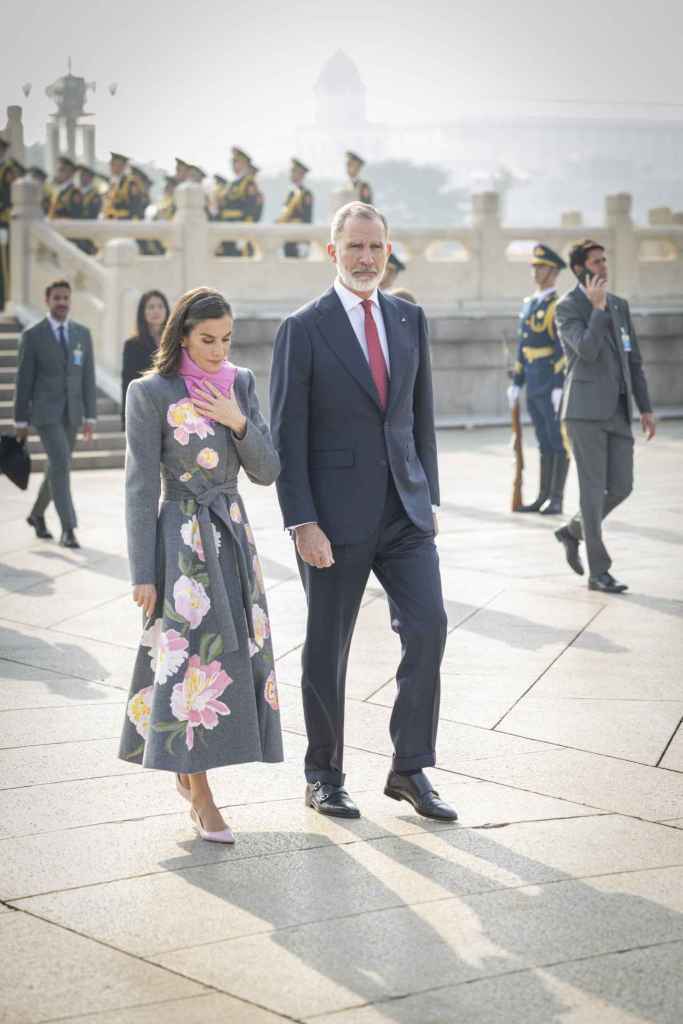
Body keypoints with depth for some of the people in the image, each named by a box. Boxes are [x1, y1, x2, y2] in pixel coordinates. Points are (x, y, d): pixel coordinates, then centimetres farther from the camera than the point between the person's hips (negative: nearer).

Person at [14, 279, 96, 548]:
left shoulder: (82, 333, 7)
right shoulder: (33, 335, -5)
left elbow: (88, 377, 7)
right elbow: (23, 380, -4)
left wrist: (90, 417, 3)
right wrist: (21, 421, -4)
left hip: (72, 413, 5)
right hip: (45, 412, -5)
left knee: (58, 467, 14)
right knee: (61, 465, -17)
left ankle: (37, 514, 36)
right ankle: (68, 529, -16)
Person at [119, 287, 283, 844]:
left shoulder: (241, 383, 6)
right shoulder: (151, 394, -8)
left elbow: (267, 471, 5)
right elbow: (141, 488, -9)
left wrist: (238, 422, -12)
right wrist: (143, 573, -11)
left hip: (234, 534, 6)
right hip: (182, 539, -5)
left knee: (236, 653, 6)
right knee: (193, 656, -8)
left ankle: (187, 767, 27)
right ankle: (202, 799, 1)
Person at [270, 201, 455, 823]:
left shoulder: (410, 320, 9)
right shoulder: (303, 330, -7)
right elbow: (287, 435, -9)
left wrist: (430, 496, 11)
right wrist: (302, 523, -14)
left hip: (405, 510, 4)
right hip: (335, 514, -4)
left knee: (428, 627, -6)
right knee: (328, 648, 6)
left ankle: (410, 769, 7)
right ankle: (324, 777, 21)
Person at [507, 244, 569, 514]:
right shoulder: (528, 304, 15)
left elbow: (565, 348, -16)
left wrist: (560, 387, -21)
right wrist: (516, 383, 16)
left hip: (553, 385, -8)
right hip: (534, 387, 8)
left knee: (559, 442, -3)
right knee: (544, 442, 11)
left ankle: (556, 499, 0)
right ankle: (543, 497, 15)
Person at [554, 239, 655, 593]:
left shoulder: (619, 305, 15)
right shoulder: (567, 307, -5)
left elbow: (633, 360, 16)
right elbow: (587, 350, -21)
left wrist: (645, 408, 11)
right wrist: (598, 307, -16)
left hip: (617, 411, 6)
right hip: (586, 410, -6)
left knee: (621, 486, 3)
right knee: (593, 489, -4)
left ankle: (573, 530, 28)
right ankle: (598, 571, 2)